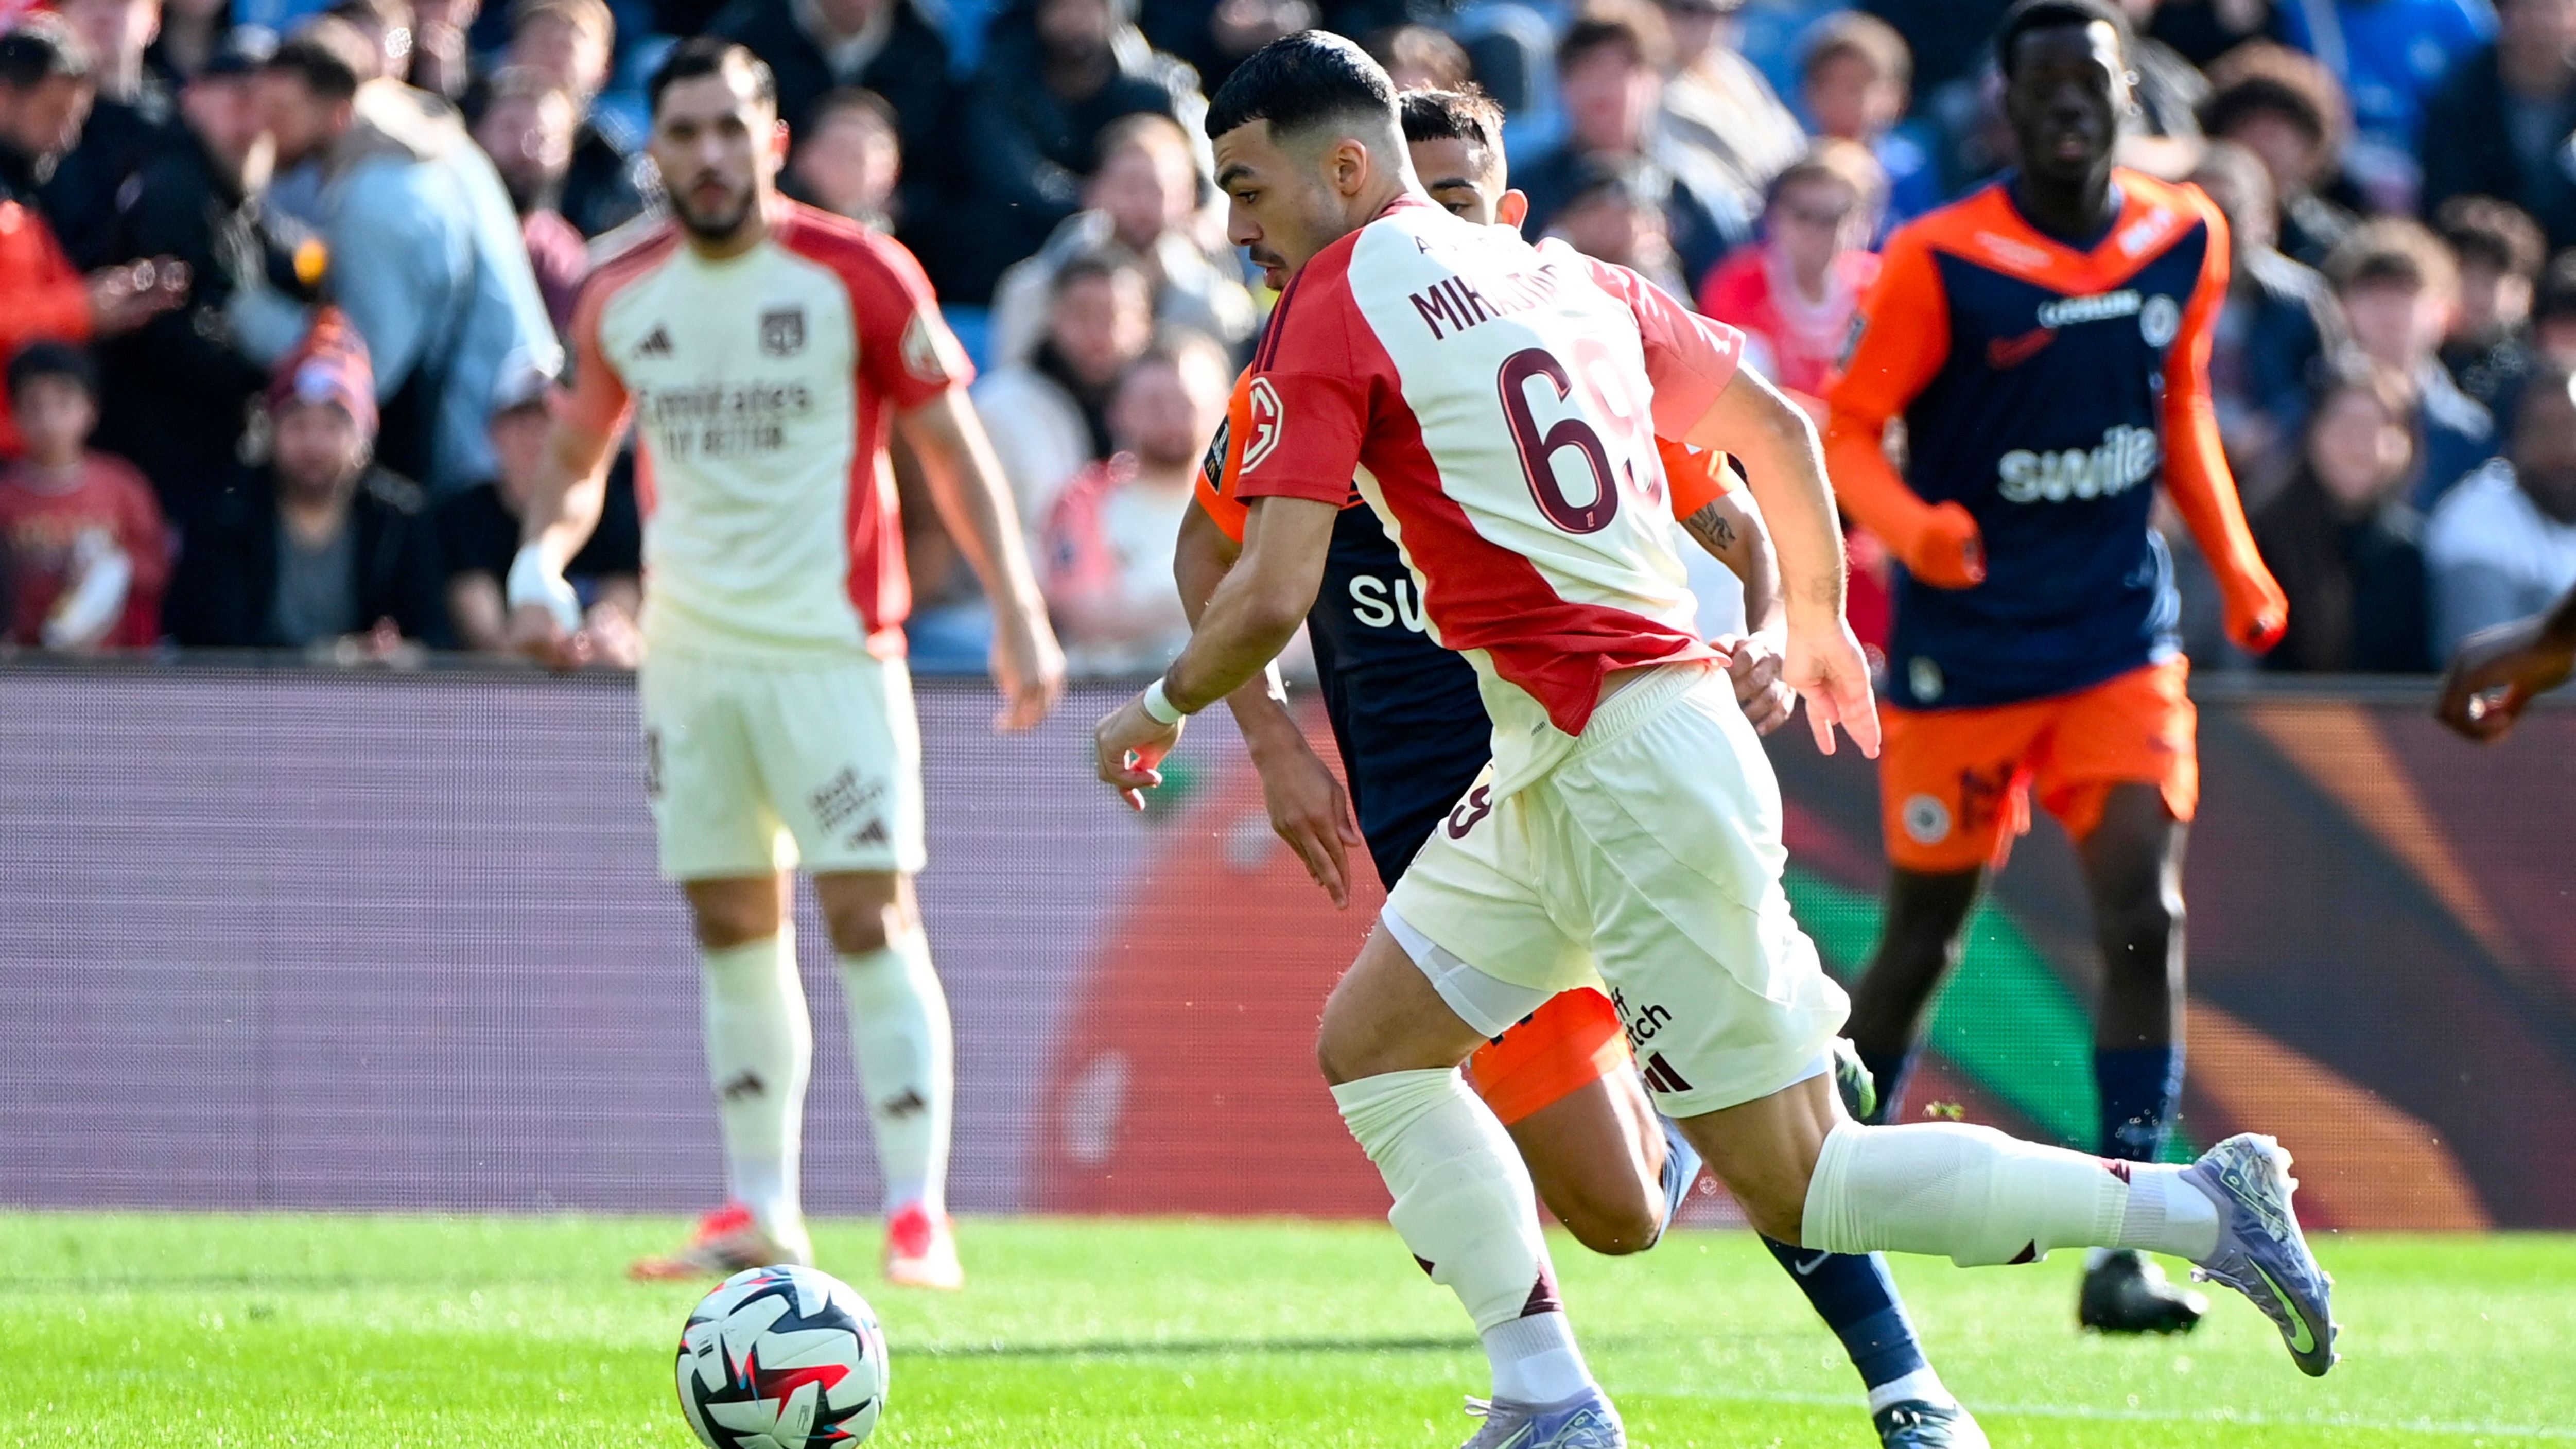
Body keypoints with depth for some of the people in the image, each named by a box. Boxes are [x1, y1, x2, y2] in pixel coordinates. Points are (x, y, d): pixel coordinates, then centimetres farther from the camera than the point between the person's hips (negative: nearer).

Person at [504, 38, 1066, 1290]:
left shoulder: (855, 276, -6)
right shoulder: (619, 300, 6)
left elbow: (953, 448, -1)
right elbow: (577, 455, 21)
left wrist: (1017, 612, -8)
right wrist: (538, 565, 1)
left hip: (830, 646, -4)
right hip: (687, 654, 4)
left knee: (870, 916, -10)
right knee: (732, 927, 7)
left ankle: (919, 1214, -9)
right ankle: (761, 1212, 14)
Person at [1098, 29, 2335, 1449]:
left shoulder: (1332, 312, -8)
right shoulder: (1562, 278, 16)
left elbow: (1272, 595, -14)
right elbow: (1773, 425, 24)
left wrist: (1158, 711, 5)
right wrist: (1816, 619, 39)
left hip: (1626, 777, -9)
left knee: (1798, 1187, -3)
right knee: (1369, 1048, 13)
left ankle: (2200, 1207, -3)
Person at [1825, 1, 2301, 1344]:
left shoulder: (2185, 241, 2)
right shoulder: (1940, 262, -11)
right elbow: (1849, 427, -9)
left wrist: (2234, 563, 10)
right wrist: (1911, 526, -28)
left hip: (2122, 647, 3)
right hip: (1964, 653, -3)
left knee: (2146, 919, -13)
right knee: (1922, 940, 8)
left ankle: (2124, 1246, -14)